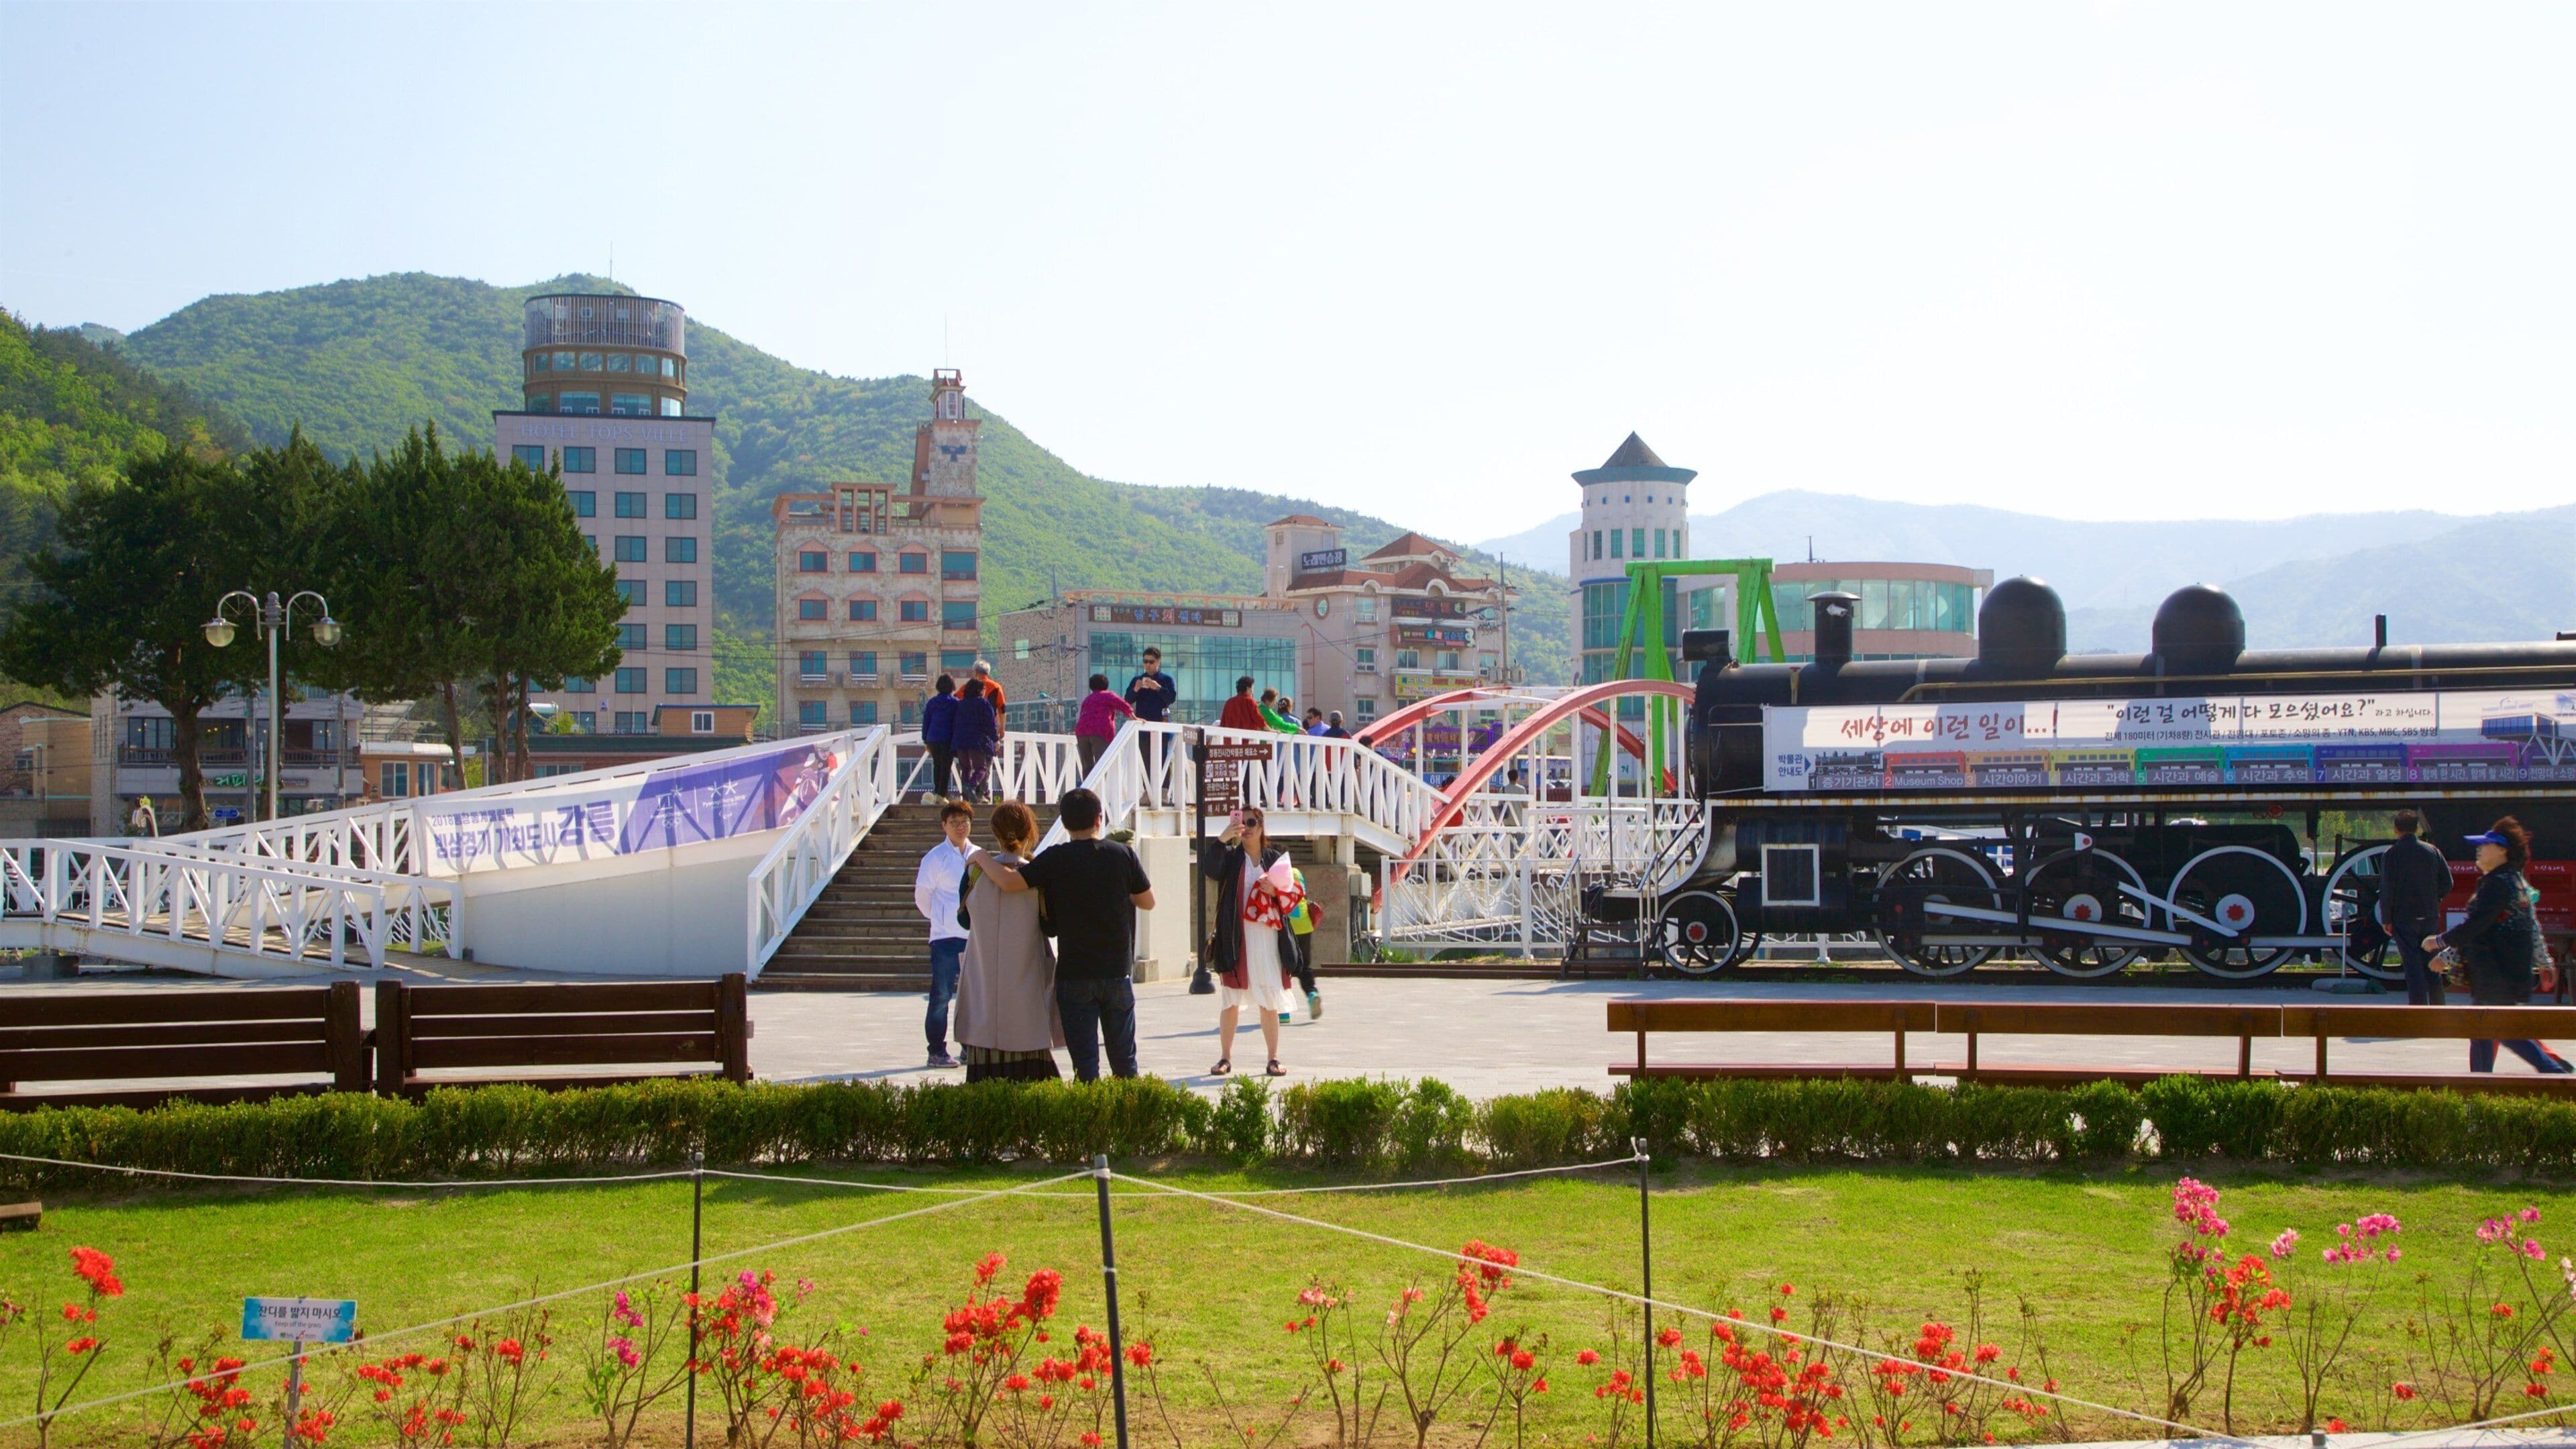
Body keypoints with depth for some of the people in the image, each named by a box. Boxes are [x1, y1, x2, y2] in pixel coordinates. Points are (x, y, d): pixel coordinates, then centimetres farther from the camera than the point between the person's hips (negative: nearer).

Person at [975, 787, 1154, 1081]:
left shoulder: (1057, 859, -9)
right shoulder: (1123, 855, -3)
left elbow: (1009, 881, -18)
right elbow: (1148, 902, 7)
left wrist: (983, 858, 0)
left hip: (1074, 973, -2)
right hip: (1118, 971, 2)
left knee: (1085, 1061, 2)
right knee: (1124, 1059, 13)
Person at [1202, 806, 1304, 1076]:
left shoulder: (1275, 858, 10)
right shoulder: (1230, 856, 5)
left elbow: (1294, 894, 12)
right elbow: (1209, 868, -16)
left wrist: (1276, 892, -9)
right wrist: (1222, 840, -28)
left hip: (1267, 939, 1)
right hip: (1235, 939, -1)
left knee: (1269, 1002, 2)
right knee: (1230, 1001, 1)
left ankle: (1274, 1059, 7)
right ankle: (1225, 1057, 8)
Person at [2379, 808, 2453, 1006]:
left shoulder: (2392, 854, -8)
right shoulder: (2432, 851, 4)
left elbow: (2386, 889, -11)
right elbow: (2447, 883, 3)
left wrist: (2386, 918, -4)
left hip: (2404, 917, -4)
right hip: (2430, 916, 4)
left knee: (2413, 966, -3)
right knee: (2432, 966, 13)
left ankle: (2418, 1007, -7)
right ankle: (2438, 1006, 17)